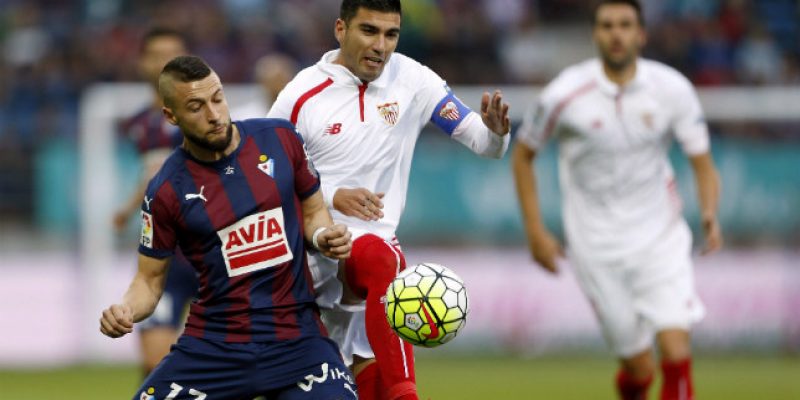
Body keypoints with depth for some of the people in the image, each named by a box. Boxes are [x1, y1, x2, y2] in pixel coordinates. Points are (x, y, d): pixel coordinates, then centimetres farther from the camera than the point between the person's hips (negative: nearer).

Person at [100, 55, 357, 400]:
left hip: (296, 337, 0)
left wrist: (323, 236, -9)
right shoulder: (166, 190, -4)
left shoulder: (279, 139, 0)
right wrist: (125, 310, -16)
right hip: (213, 344, 0)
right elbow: (150, 279, 5)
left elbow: (313, 210, 14)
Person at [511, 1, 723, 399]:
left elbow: (703, 164, 0)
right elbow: (522, 154, 6)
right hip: (599, 252, -1)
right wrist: (535, 232, 1)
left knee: (676, 356, -17)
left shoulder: (673, 89, -6)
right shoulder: (565, 94, -9)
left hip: (661, 240, 1)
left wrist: (710, 213, -21)